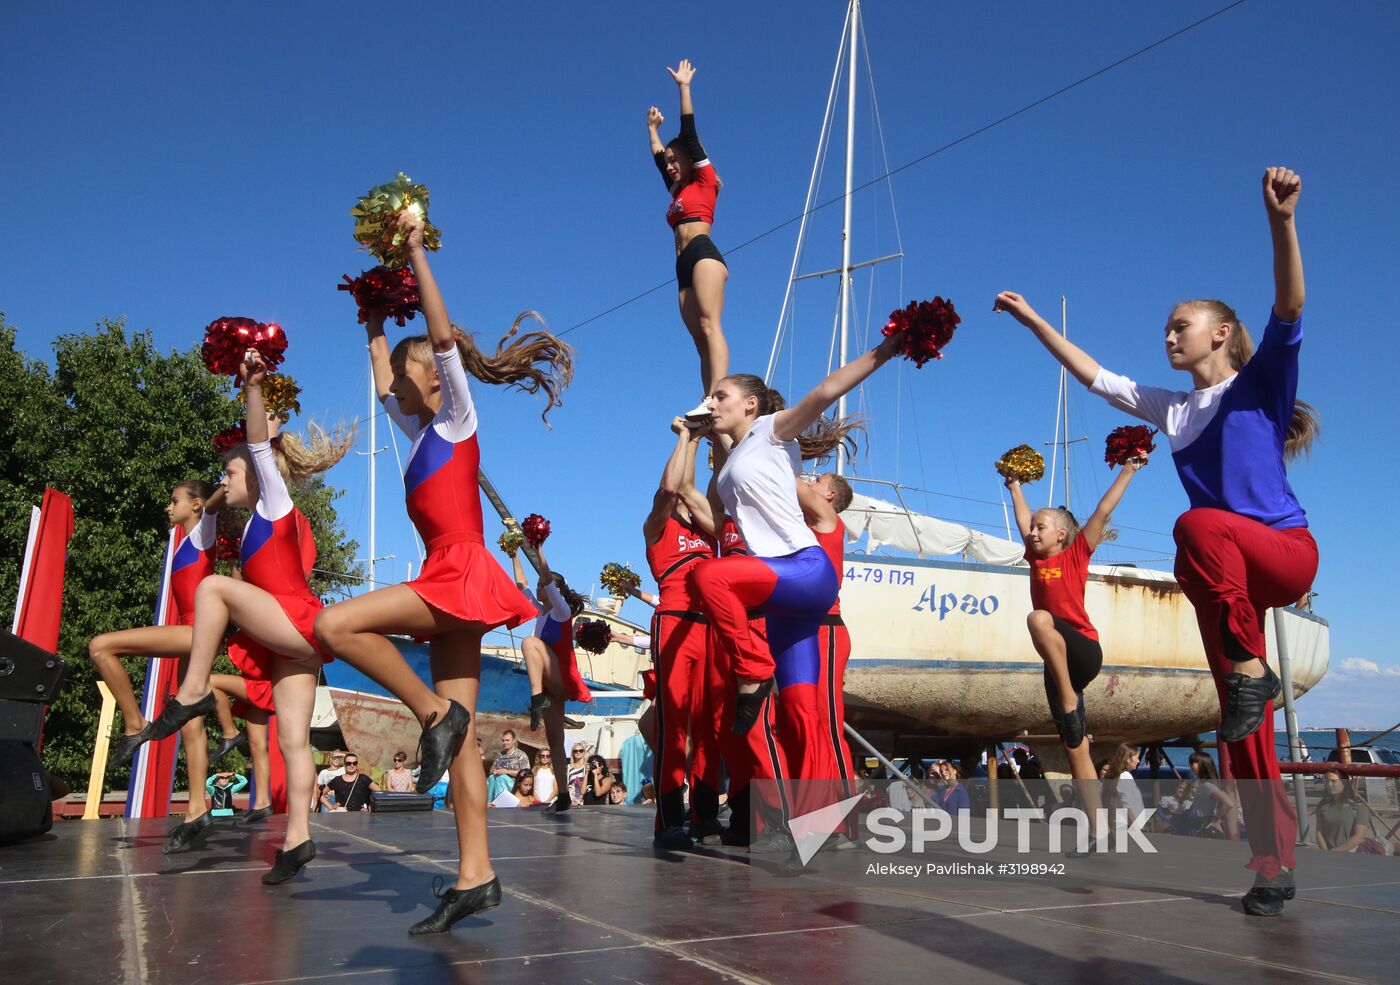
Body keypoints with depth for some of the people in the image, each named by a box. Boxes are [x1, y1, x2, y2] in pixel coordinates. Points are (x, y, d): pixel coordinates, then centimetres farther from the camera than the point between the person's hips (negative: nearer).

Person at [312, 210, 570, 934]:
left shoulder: (456, 416, 3)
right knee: (457, 735, 1)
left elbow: (443, 335, -8)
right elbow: (384, 381, 38)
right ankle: (475, 876, 0)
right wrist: (374, 325, 39)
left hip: (461, 576, -9)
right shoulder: (419, 431, 23)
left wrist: (415, 249, -2)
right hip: (449, 588, 9)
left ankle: (435, 713, -12)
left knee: (336, 623, -22)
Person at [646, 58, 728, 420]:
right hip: (684, 266, 8)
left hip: (703, 254, -8)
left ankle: (715, 399, -40)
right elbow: (658, 156, 45)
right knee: (701, 338, -5)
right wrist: (653, 128, 56)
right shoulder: (679, 191, 30)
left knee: (709, 324, -24)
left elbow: (689, 134, 8)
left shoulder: (704, 181, 11)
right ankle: (710, 401, -15)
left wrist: (683, 87, 14)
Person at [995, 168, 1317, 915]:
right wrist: (1034, 321, 21)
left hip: (1285, 551, -6)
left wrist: (1281, 221, -32)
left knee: (1197, 525, -39)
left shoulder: (1259, 383, 0)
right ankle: (1274, 866, 7)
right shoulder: (1170, 410, 15)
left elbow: (1289, 307, -17)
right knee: (1244, 734, 0)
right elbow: (1094, 377, 20)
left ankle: (1251, 667, -25)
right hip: (1225, 577, 6)